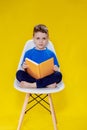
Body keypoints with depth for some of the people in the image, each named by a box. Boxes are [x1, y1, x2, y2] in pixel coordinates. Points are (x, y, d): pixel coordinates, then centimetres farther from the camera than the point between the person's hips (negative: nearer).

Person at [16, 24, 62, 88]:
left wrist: (56, 69, -12)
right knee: (19, 73, -27)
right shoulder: (28, 53, 10)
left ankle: (31, 85, -28)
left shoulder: (51, 54, 11)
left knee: (58, 75, -28)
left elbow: (57, 69, 11)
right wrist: (24, 68, -15)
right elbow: (24, 70, 8)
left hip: (46, 78, 1)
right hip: (31, 77, 0)